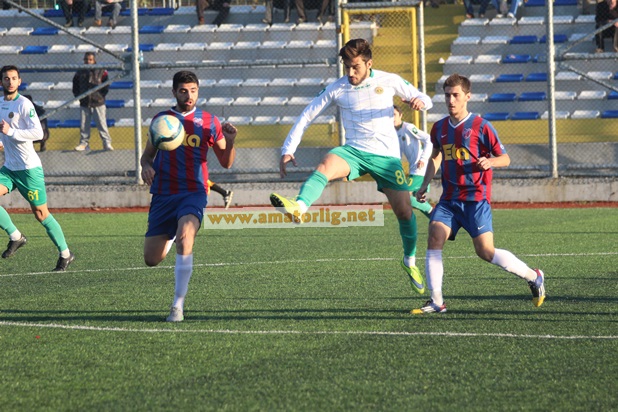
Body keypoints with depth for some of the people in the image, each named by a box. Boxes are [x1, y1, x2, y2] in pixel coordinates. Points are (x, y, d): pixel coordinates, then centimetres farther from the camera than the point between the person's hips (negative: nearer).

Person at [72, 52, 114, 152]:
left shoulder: (101, 71, -3)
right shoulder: (80, 73, 5)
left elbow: (106, 86, 4)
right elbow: (75, 86, 18)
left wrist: (101, 96, -3)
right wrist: (78, 96, 7)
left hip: (98, 103, -3)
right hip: (84, 104, 3)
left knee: (102, 124, -4)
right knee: (84, 125, 6)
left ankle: (107, 143, 0)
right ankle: (84, 143, 14)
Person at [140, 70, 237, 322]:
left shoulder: (209, 122, 5)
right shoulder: (161, 120, 9)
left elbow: (226, 162, 9)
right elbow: (147, 155, 17)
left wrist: (230, 141, -10)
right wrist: (146, 167, -6)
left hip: (193, 193, -3)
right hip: (163, 194, 3)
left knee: (185, 235, -34)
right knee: (152, 260, 3)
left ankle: (178, 305, -29)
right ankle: (169, 236, 43)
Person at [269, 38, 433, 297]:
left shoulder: (389, 81, 1)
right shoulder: (336, 89, 1)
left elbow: (425, 100, 10)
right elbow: (306, 116, 4)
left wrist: (419, 101, -16)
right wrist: (288, 150, -5)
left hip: (387, 156, 0)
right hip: (354, 151, 0)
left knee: (404, 210, -2)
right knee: (326, 165, -33)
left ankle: (410, 261, 25)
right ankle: (298, 208, -59)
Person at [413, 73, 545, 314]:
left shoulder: (480, 126, -6)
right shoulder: (440, 128, 10)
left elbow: (505, 158, -1)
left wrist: (490, 161, -22)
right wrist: (424, 186, 19)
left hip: (476, 198, -5)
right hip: (449, 199, 5)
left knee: (485, 251, -12)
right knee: (434, 238, -14)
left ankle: (534, 277, 9)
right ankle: (436, 302, -10)